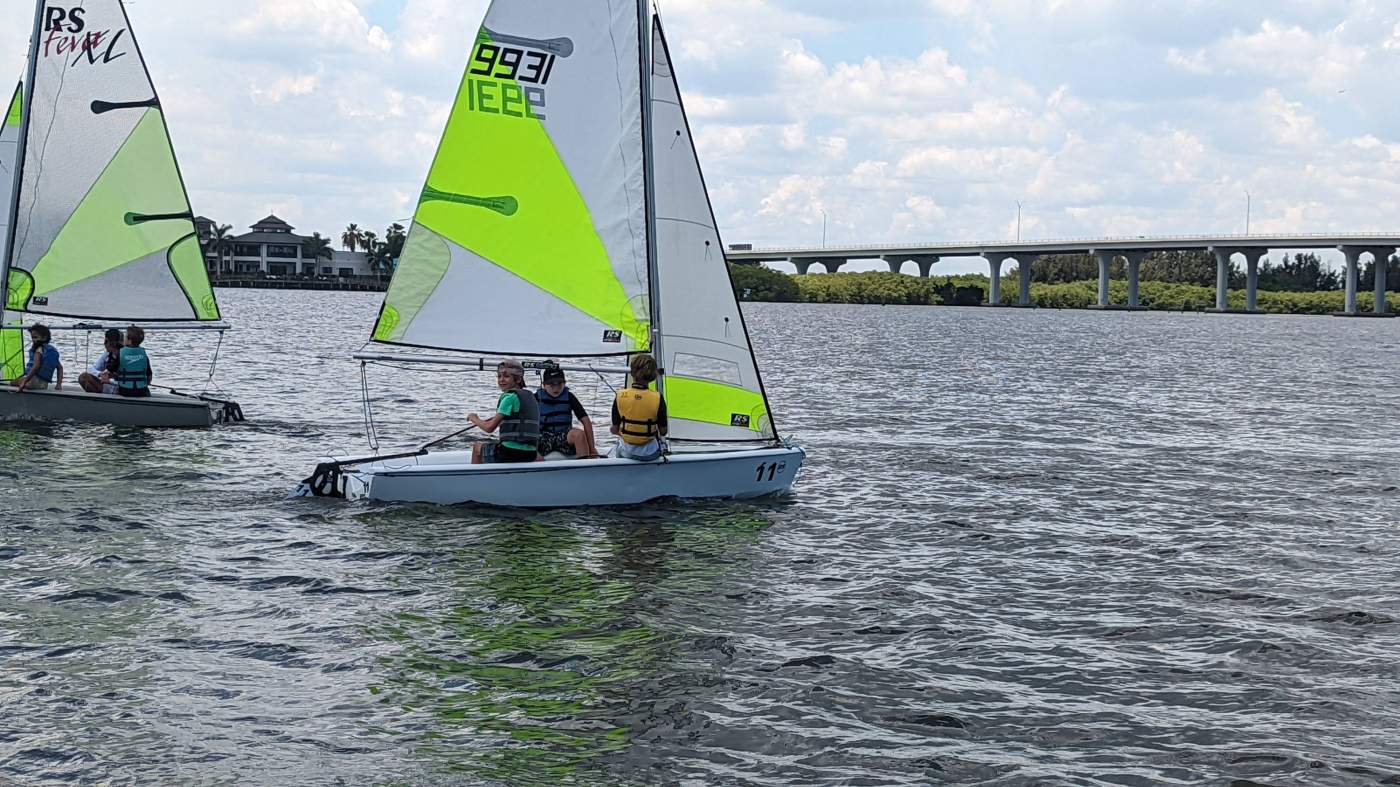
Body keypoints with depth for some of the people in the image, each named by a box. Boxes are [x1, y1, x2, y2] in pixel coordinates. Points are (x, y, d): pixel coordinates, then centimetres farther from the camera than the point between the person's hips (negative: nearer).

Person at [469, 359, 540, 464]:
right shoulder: (530, 396, 14)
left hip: (510, 453, -6)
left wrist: (474, 419, 6)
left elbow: (489, 428, -12)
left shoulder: (510, 396, -10)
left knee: (477, 448, 19)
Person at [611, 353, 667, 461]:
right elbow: (663, 432, -8)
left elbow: (614, 430, -6)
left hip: (627, 452, 1)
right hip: (650, 454, -1)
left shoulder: (620, 396, -14)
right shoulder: (658, 399, -18)